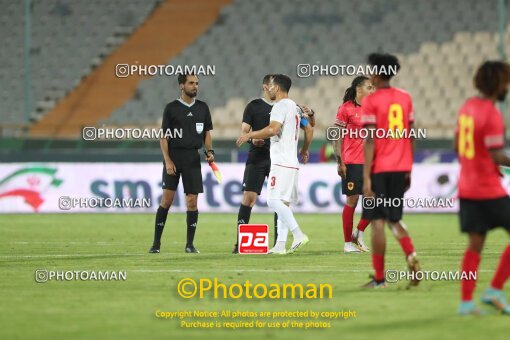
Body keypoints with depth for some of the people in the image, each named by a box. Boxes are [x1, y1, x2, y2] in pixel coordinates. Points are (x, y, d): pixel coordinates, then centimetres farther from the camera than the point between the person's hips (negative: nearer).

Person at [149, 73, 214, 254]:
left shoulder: (202, 107, 10)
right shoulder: (171, 108, 0)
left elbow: (206, 133, 16)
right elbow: (163, 137, -1)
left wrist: (209, 151, -1)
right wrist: (167, 160, -10)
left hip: (193, 158, 3)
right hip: (173, 157, -3)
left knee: (192, 201, 0)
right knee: (167, 199, -5)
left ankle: (190, 244, 7)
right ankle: (156, 242, 1)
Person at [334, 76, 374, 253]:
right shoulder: (346, 108, -5)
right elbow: (338, 137, -6)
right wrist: (340, 162, -12)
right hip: (351, 163, -6)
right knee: (352, 200, -2)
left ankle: (359, 233, 15)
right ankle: (348, 243, 6)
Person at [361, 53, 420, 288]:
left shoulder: (371, 101, -8)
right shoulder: (405, 98, 9)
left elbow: (370, 141, -13)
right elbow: (410, 136, 11)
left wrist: (366, 177, -13)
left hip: (379, 169, -5)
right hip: (401, 168, 5)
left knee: (378, 222, 0)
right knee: (394, 219, 17)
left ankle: (379, 278, 2)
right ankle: (411, 256, -9)